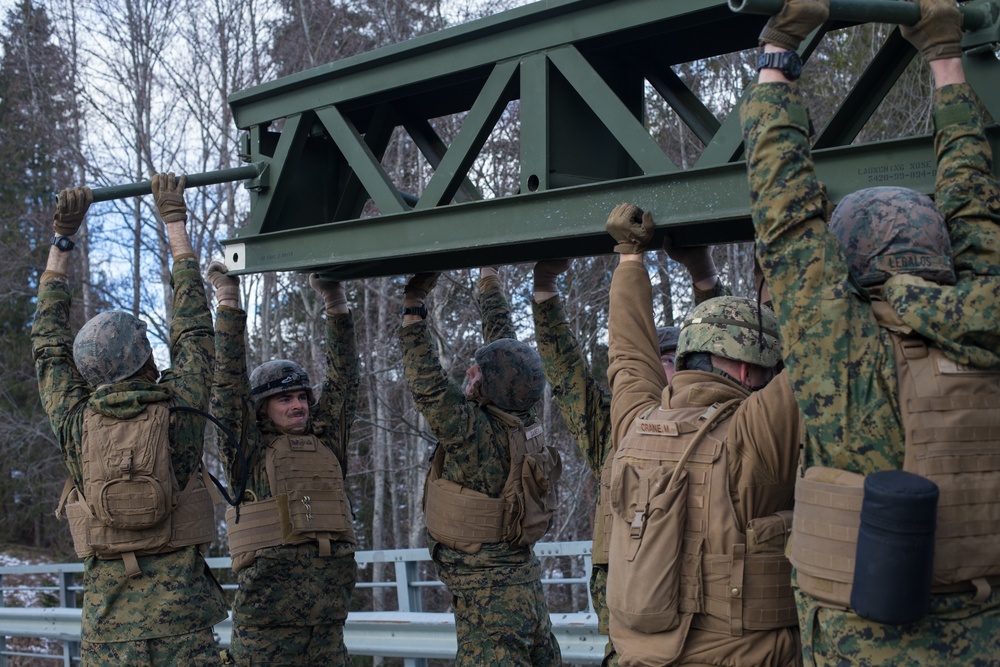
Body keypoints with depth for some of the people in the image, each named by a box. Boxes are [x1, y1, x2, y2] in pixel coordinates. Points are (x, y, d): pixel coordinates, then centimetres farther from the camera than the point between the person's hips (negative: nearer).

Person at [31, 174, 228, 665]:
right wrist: (174, 221, 19)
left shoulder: (77, 426, 0)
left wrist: (62, 240, 22)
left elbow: (48, 346, 15)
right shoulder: (178, 413, -4)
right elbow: (193, 326, 9)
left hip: (109, 621, 2)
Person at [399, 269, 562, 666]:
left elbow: (427, 381, -20)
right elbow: (504, 346, 12)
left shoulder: (474, 430, -21)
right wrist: (488, 284, 24)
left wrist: (412, 305, -14)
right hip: (524, 583, 9)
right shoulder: (521, 421, 1)